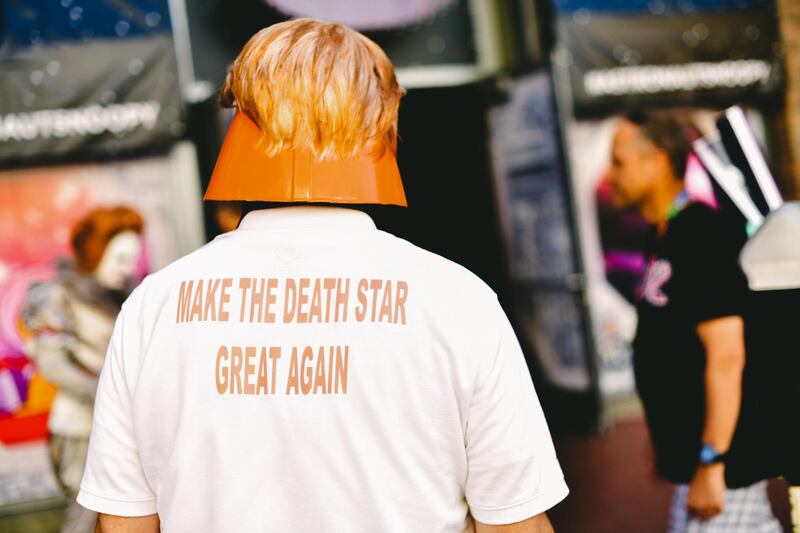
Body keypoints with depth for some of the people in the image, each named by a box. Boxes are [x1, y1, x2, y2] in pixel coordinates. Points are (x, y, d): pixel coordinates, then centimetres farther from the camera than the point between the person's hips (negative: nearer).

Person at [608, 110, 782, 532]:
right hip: (692, 449, 10)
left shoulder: (703, 239, -19)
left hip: (718, 454, -10)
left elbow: (726, 358, -24)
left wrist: (711, 462, -24)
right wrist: (670, 445, 21)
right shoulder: (667, 237, 11)